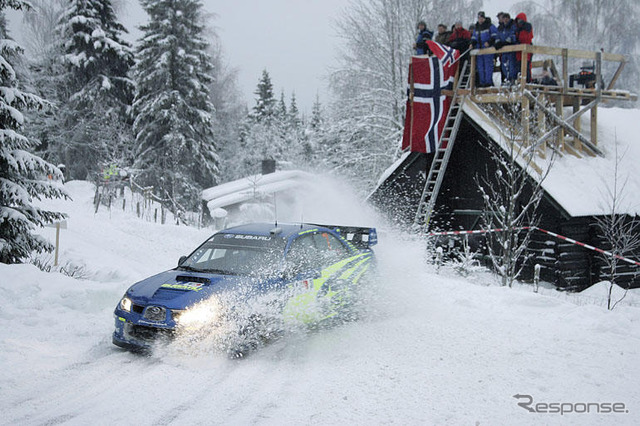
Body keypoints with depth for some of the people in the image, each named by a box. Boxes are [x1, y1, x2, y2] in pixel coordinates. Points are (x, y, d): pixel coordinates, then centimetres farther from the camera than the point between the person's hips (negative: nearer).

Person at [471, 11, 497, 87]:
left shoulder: (490, 26, -2)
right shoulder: (477, 27, 19)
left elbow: (494, 36, -8)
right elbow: (474, 37, 25)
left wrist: (489, 42, -20)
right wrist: (472, 43, 6)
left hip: (488, 49, -7)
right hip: (479, 49, 7)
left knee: (488, 65, -9)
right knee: (480, 66, 6)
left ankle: (489, 81, -9)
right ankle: (482, 82, 10)